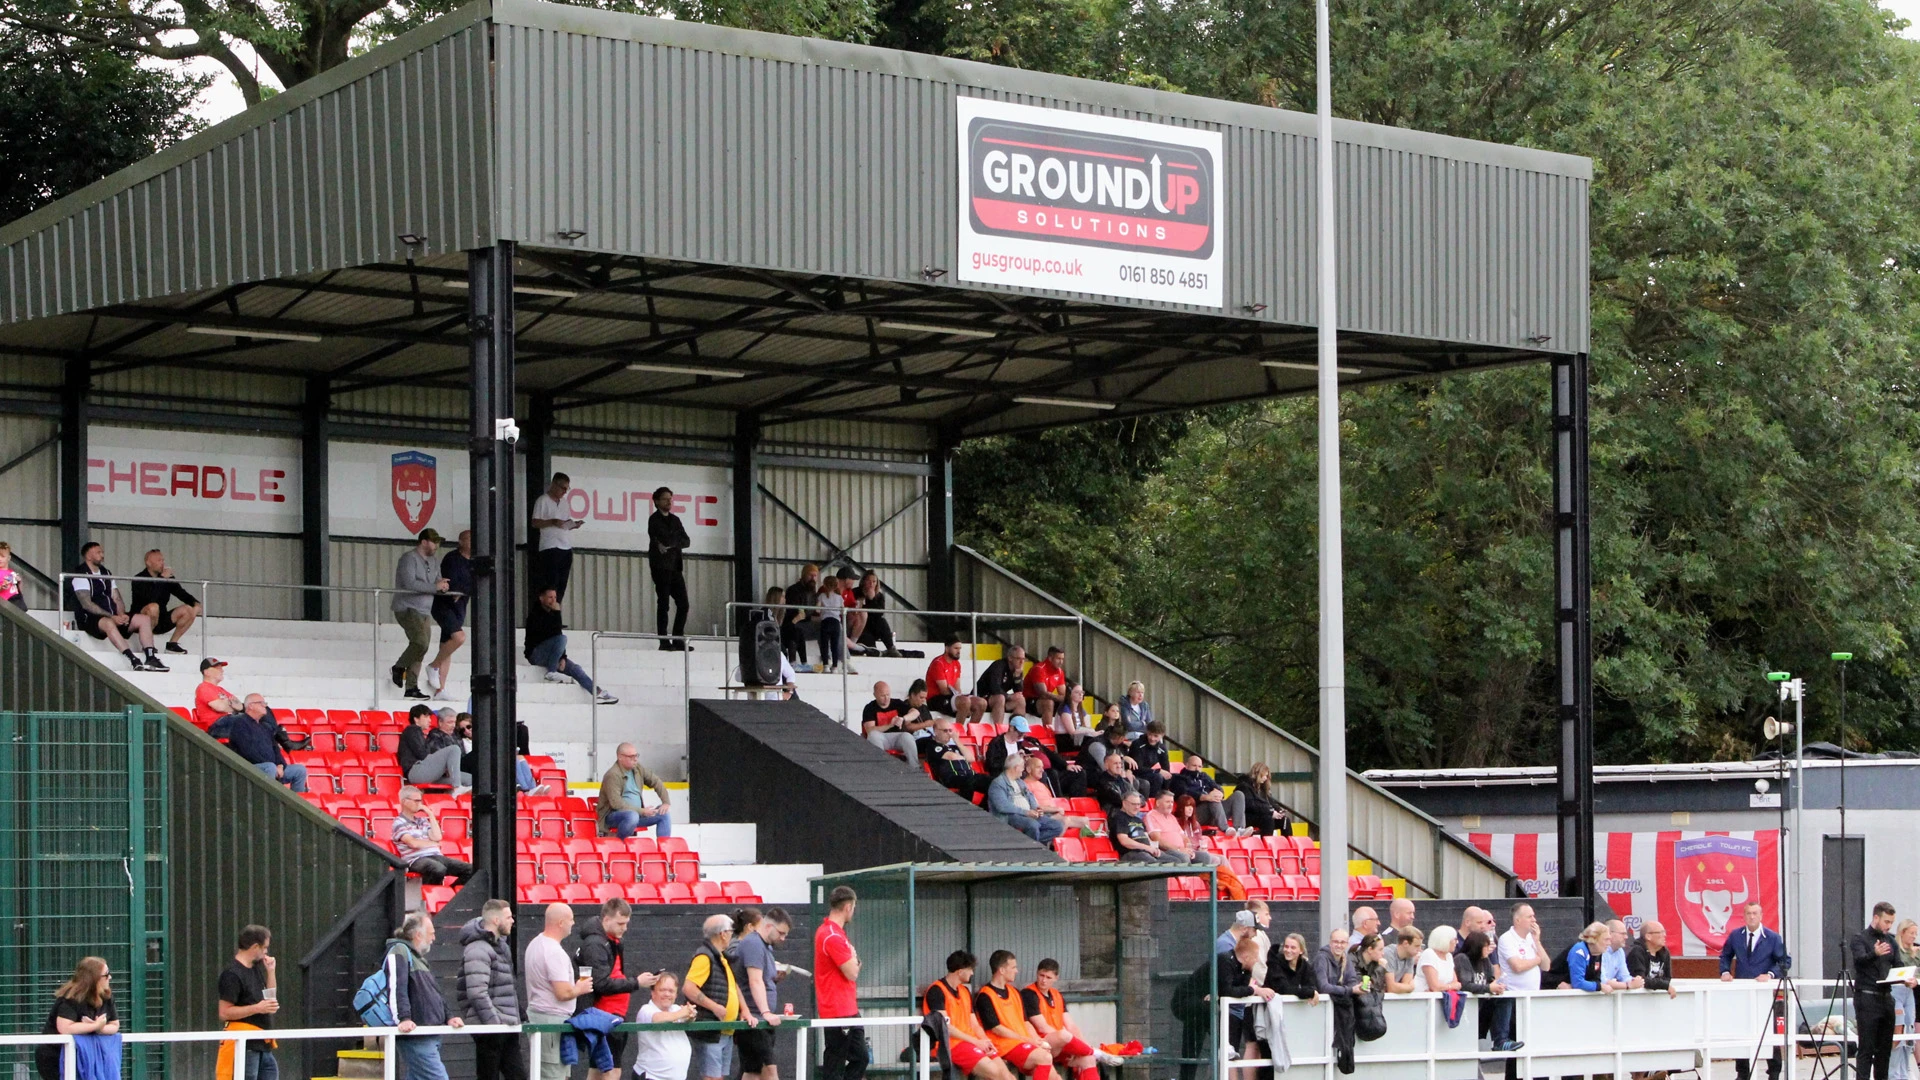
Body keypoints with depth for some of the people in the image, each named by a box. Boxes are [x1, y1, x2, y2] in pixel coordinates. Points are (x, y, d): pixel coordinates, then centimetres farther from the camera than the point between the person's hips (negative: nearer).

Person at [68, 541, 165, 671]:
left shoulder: (106, 573, 21)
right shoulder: (81, 575, -4)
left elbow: (116, 599, 16)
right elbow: (86, 604, -15)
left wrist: (121, 615, -7)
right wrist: (112, 617, -22)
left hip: (113, 617, 8)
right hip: (90, 619, -8)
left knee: (144, 619, -7)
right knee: (109, 623, -40)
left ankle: (150, 659, -21)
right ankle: (134, 661, -51)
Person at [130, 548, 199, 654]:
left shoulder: (167, 578, 7)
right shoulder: (139, 579, -12)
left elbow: (181, 593, 6)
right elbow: (149, 598, -28)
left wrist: (195, 603, -14)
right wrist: (162, 579, -24)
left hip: (161, 622, 6)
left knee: (188, 610, -9)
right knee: (153, 607, -37)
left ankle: (172, 643, 0)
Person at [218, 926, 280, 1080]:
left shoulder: (256, 968, 15)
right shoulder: (232, 974, -13)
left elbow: (270, 999, 23)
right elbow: (224, 1013, -18)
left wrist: (270, 971, 11)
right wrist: (257, 1008, -21)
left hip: (262, 1044, 9)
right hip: (244, 1044, -9)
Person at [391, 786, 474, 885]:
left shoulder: (422, 820, 24)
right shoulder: (399, 822, 3)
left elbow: (437, 837, 8)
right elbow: (413, 843, -11)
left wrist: (431, 814, 10)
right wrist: (433, 843, 5)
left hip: (436, 856, 7)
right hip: (416, 860, -7)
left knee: (471, 870, -13)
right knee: (439, 869, -41)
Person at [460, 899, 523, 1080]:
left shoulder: (501, 944, 17)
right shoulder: (478, 950, -15)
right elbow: (477, 993, -23)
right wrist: (495, 1022, -22)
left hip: (507, 1025, 9)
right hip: (489, 1029, -9)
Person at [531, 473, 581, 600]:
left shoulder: (564, 502, 20)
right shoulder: (542, 501, -2)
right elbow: (535, 523, -7)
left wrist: (574, 524, 2)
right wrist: (552, 522, -21)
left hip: (566, 547, 7)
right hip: (550, 548, -7)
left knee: (562, 585, 3)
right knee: (551, 584, -12)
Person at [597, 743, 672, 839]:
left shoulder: (638, 769, 5)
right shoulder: (612, 775, -19)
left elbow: (656, 782, 15)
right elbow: (616, 804, -25)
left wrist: (666, 802, 0)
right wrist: (641, 811, -24)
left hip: (637, 813, 8)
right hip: (612, 816, -8)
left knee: (664, 814, -1)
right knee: (632, 816, -39)